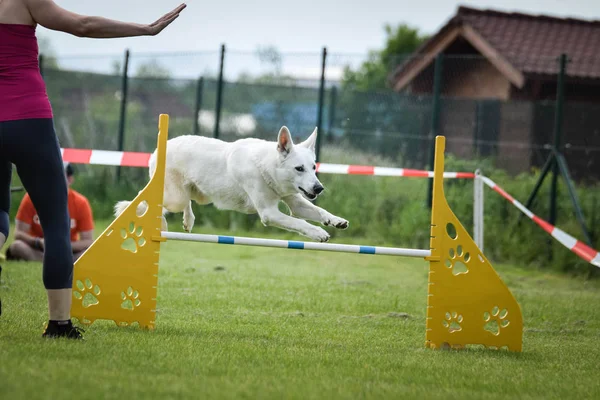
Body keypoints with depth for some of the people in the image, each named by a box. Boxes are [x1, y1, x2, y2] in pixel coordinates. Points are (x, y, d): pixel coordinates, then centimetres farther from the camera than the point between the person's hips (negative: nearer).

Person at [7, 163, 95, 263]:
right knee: (17, 246, -32)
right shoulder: (31, 198, -9)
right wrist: (39, 242, -29)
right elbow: (18, 234, -10)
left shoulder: (81, 203, -8)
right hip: (37, 250, 1)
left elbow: (88, 241, -10)